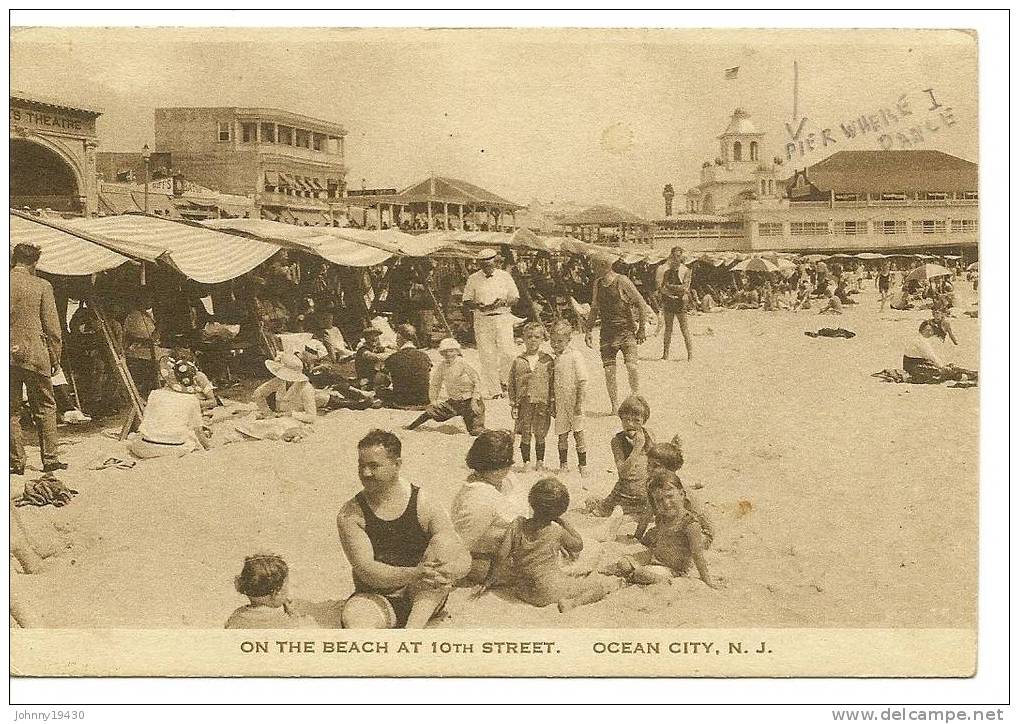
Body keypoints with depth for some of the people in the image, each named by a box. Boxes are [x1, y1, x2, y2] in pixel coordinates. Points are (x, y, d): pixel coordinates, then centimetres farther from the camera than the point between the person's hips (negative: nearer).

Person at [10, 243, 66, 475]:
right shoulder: (42, 286, -4)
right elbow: (52, 327, -4)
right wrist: (55, 357, 6)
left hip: (8, 357, 2)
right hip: (35, 354, -2)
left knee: (11, 410, 8)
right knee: (45, 408, 8)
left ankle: (17, 462, 8)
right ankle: (50, 459, 7)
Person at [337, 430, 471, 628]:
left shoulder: (424, 504, -1)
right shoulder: (350, 515, -2)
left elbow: (463, 559, -6)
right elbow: (365, 570, -15)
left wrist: (444, 573, -31)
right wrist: (414, 575, -32)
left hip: (423, 598, 1)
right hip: (377, 599, -1)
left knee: (443, 542, -22)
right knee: (353, 616, -33)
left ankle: (413, 629, -35)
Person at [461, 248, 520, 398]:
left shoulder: (505, 276, 8)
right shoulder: (473, 279, 7)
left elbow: (515, 298, 8)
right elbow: (466, 303, 8)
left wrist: (503, 302, -12)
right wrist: (476, 306, -14)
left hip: (502, 317, 0)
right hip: (482, 320, 0)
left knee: (508, 352, -14)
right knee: (487, 356, -4)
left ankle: (504, 380, 10)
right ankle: (494, 391, 1)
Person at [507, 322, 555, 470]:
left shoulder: (548, 360, 2)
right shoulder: (518, 361, 3)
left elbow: (553, 383, 5)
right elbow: (512, 384, 6)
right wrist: (513, 404, 1)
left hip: (542, 403, 0)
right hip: (524, 403, 0)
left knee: (540, 435, 6)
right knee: (525, 435, 4)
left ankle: (539, 462, 20)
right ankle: (526, 463, 15)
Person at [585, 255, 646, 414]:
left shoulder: (622, 282, -9)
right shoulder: (597, 284, 8)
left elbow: (640, 303, -4)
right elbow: (595, 309, 21)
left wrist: (641, 329, -6)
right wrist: (588, 330, 16)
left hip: (626, 330, -5)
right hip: (607, 332, 5)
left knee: (631, 367, -15)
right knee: (609, 370, -2)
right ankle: (614, 406, 8)